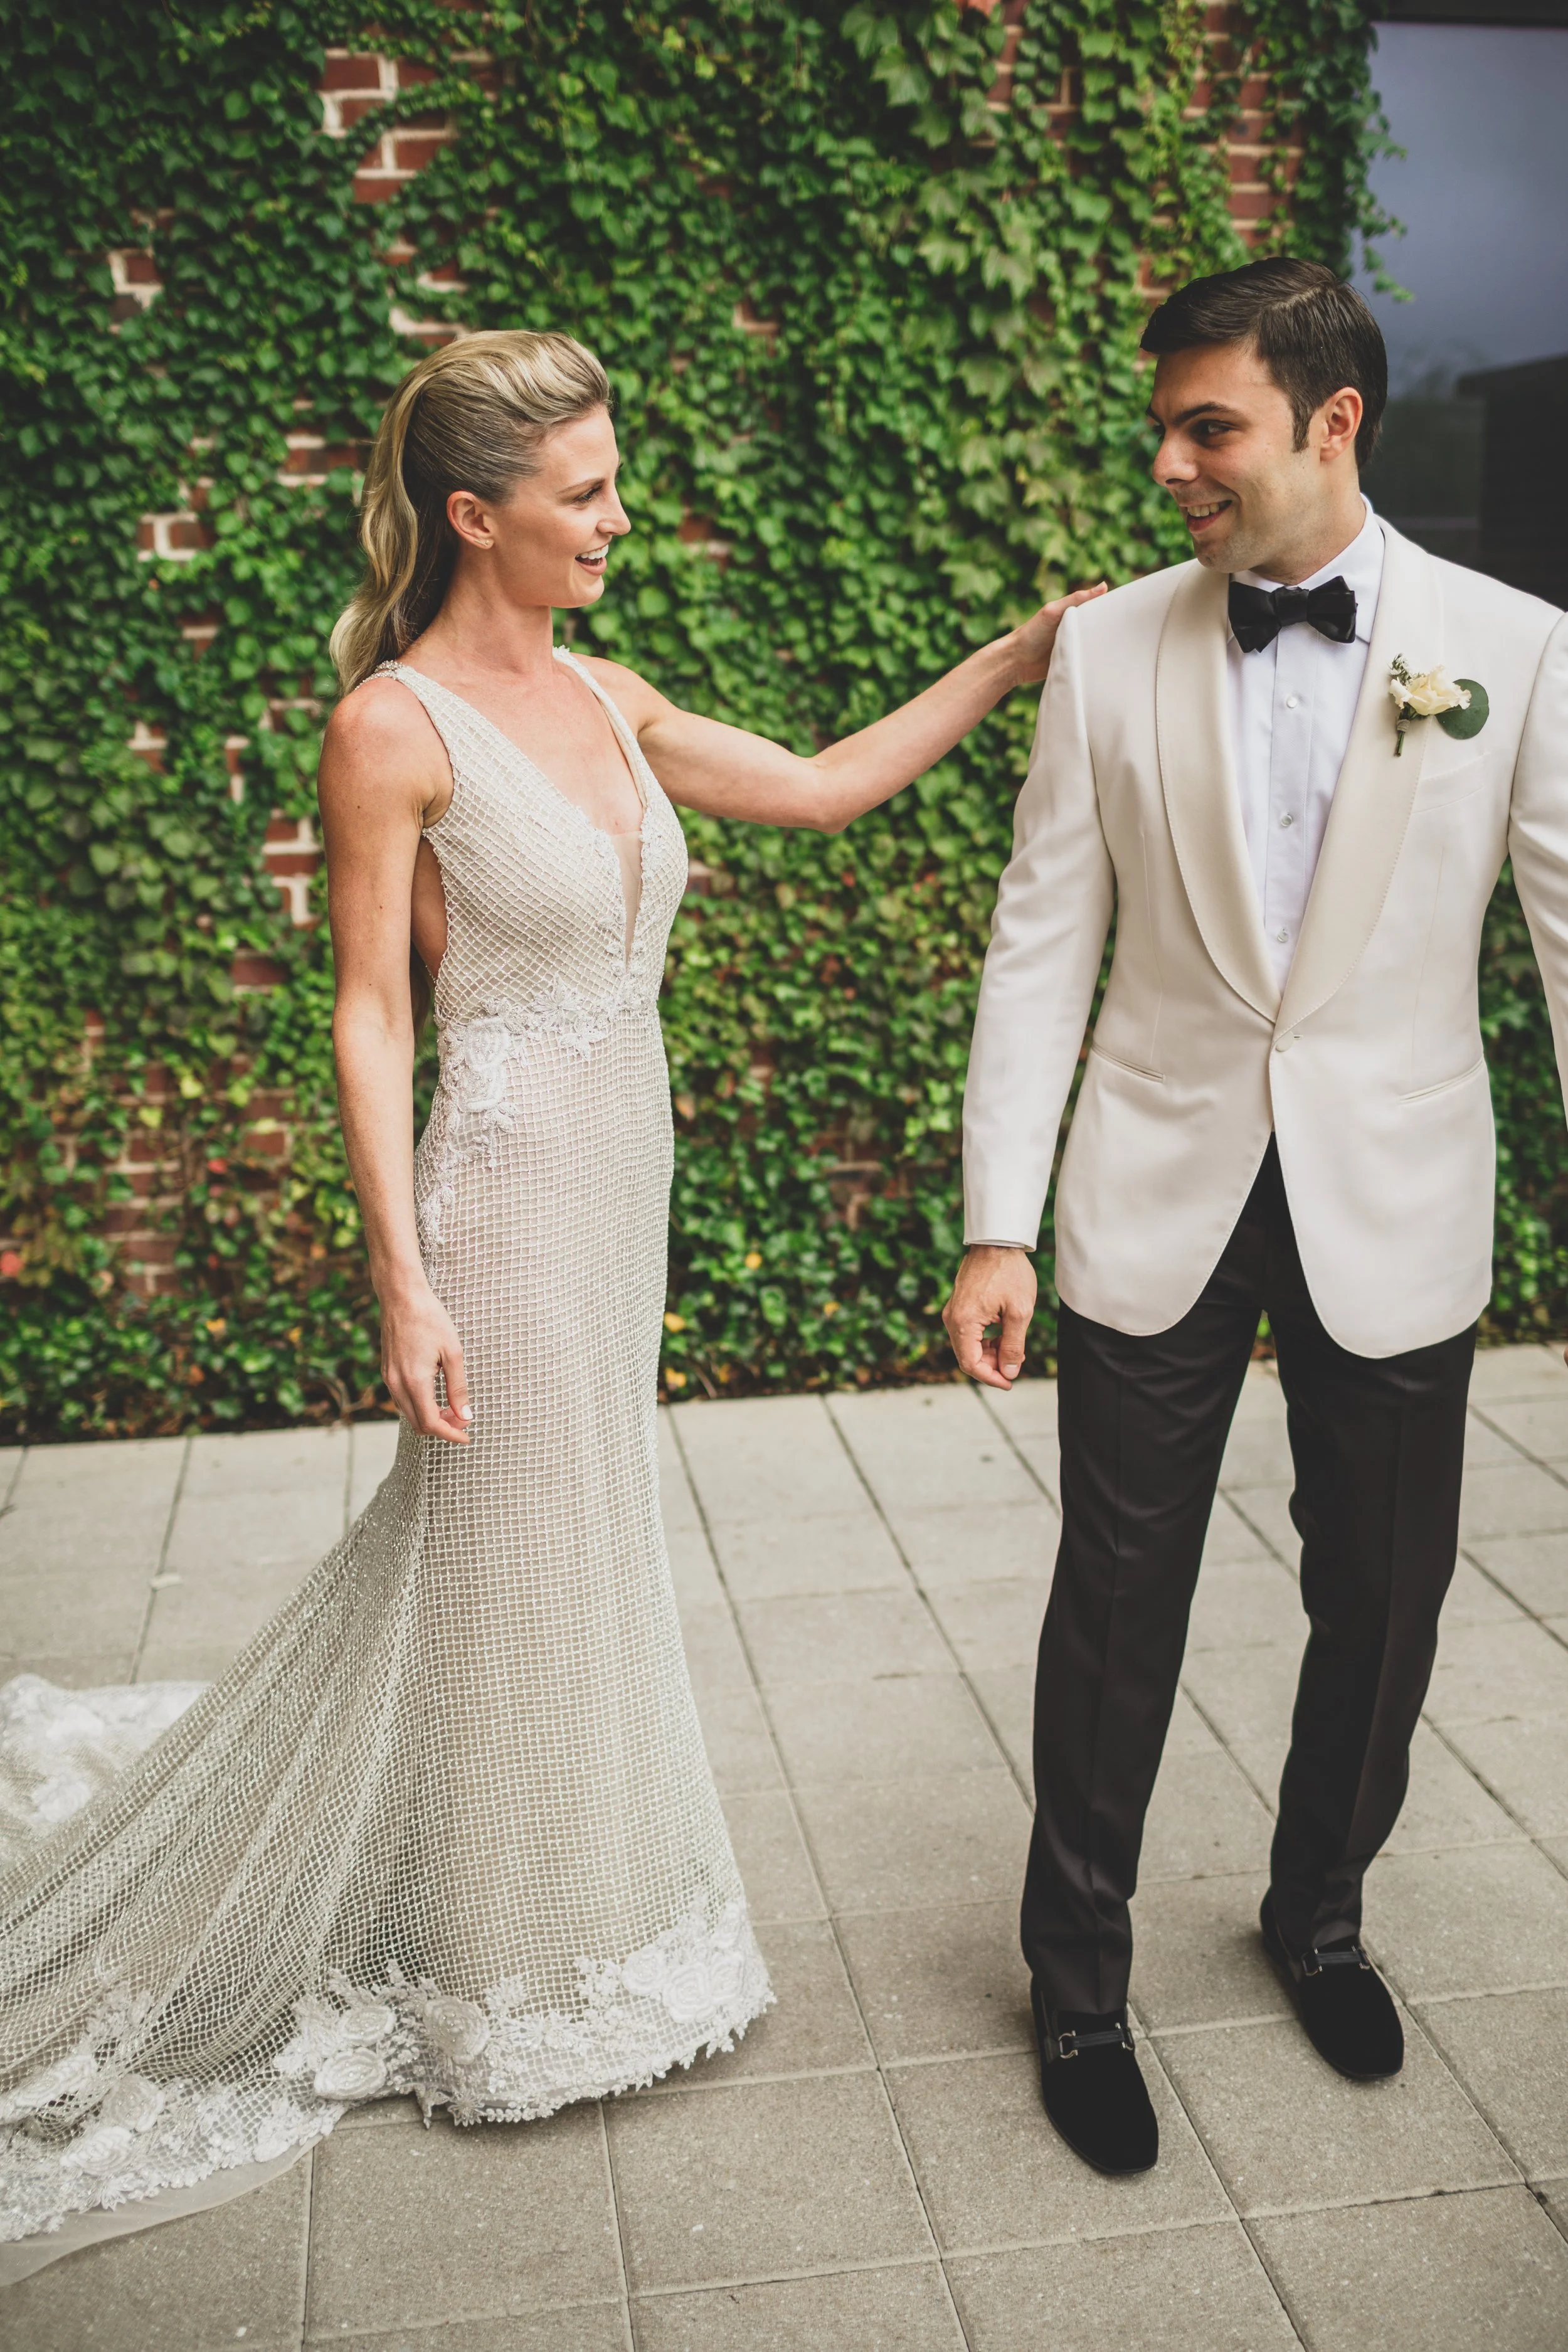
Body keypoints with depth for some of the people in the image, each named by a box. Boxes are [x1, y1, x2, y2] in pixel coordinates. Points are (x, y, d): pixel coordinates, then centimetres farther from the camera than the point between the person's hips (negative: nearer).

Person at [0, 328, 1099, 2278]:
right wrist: (406, 1282, -17)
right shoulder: (394, 726, -13)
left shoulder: (606, 700, 8)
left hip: (619, 1180, 7)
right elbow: (368, 1013, -13)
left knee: (572, 1540, 19)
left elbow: (824, 787, 14)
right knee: (520, 1575, 6)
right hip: (507, 1187, -7)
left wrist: (1006, 666, 8)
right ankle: (512, 1983, 29)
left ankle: (568, 1897, 42)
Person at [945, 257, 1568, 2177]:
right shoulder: (1109, 651, -1)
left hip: (1393, 1213, 1)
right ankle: (1077, 1979, 29)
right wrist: (995, 1225, -6)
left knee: (1378, 1608, 14)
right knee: (1115, 1610, 7)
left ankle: (1318, 1914, 42)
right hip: (1157, 1206, 0)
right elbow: (1041, 947, -2)